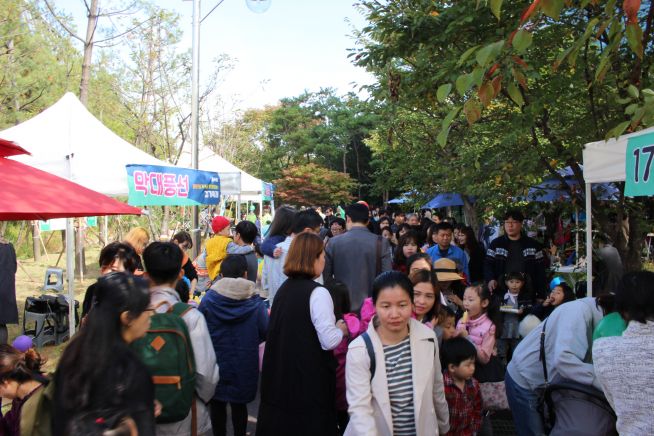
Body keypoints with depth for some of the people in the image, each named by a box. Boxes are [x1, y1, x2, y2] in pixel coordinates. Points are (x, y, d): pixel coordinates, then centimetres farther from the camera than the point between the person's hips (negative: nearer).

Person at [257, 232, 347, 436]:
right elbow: (329, 341, -19)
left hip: (280, 375, 7)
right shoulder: (317, 293, -17)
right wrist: (341, 329, 1)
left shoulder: (284, 288, 6)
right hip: (309, 378, -7)